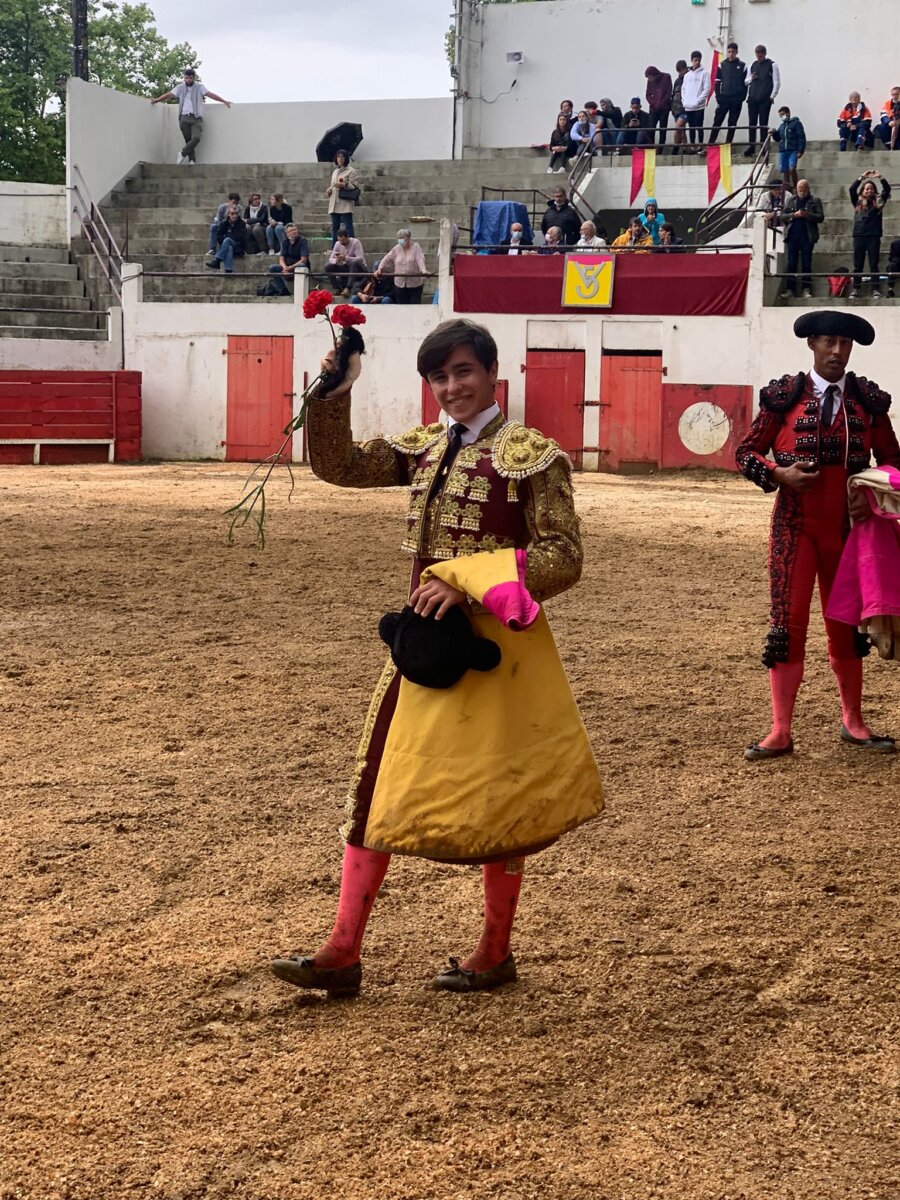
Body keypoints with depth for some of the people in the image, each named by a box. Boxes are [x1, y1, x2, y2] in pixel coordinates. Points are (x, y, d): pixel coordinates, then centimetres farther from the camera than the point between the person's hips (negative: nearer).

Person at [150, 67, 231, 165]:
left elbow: (210, 94, 2)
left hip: (196, 118, -1)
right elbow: (168, 95, 17)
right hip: (184, 118, 1)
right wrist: (156, 100, 15)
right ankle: (192, 160, 2)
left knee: (196, 138, -19)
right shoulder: (180, 87, 14)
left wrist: (224, 101, -5)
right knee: (188, 140, -2)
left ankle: (183, 153, -2)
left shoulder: (199, 87, 9)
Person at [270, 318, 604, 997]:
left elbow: (563, 559, -16)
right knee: (378, 785, 5)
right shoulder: (425, 449, 9)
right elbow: (337, 465, 10)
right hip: (426, 636, 7)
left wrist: (467, 583, -22)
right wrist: (334, 393, -5)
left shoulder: (530, 456, -11)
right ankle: (343, 954, 11)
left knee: (489, 795, 5)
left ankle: (496, 954, 23)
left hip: (492, 642, -7)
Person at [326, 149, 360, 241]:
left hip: (346, 204, -7)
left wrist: (344, 185, -22)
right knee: (334, 228, 7)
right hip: (334, 205, 7)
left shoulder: (351, 171, 0)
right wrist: (328, 190, 9)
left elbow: (355, 186, -7)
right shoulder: (335, 171, 23)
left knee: (348, 227, -11)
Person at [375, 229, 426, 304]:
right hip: (400, 283, 4)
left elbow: (420, 259, -17)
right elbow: (387, 259, 4)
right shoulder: (396, 248, 8)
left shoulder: (416, 247, -3)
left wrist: (423, 270, -35)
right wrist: (380, 269, -13)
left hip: (415, 284, -3)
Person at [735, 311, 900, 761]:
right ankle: (780, 732, 2)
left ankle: (853, 722, 25)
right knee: (788, 621, -3)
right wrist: (780, 474, -16)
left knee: (846, 622, 12)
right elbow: (746, 452, 2)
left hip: (848, 527, 2)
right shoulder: (785, 396, -3)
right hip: (795, 525, -2)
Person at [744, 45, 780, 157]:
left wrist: (772, 96, -10)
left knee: (763, 123, -4)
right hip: (752, 98, 4)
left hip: (765, 99, -4)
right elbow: (746, 81, 19)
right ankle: (751, 147, 5)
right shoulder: (752, 65, 14)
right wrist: (751, 78, -3)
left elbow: (777, 82, -2)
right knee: (752, 123, 2)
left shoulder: (772, 65, 0)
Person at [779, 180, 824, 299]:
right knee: (791, 263, 1)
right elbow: (782, 216, 7)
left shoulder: (815, 201, 5)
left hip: (807, 237, -2)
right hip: (792, 236, 2)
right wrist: (794, 215, -10)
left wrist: (807, 215, -16)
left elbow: (821, 217, -2)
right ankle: (790, 289, 3)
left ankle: (806, 289, 2)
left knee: (806, 264, 1)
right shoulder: (790, 200, 12)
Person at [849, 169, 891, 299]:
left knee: (874, 264, -1)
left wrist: (880, 177, -11)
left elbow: (887, 189, 1)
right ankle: (856, 289, 7)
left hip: (874, 236, 0)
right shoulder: (858, 202, 10)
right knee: (858, 264, 3)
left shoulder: (878, 202, 11)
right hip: (859, 235, 0)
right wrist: (862, 177, -10)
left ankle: (875, 289, -2)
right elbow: (852, 189, -3)